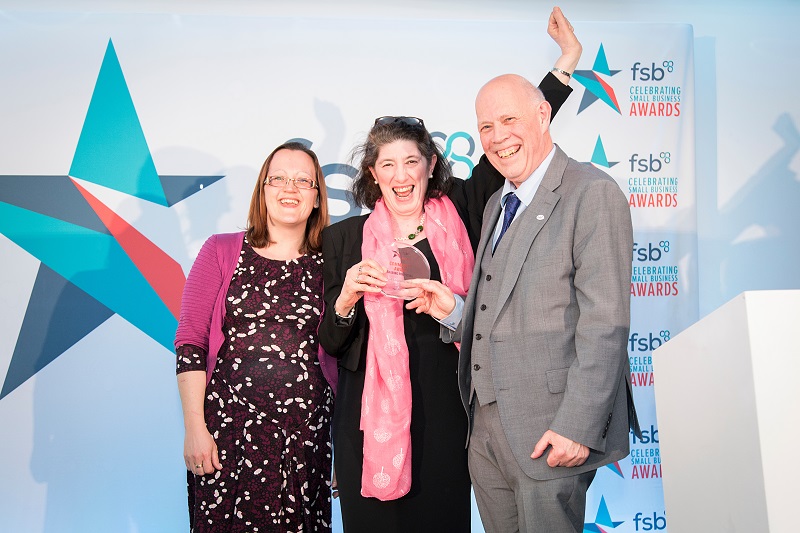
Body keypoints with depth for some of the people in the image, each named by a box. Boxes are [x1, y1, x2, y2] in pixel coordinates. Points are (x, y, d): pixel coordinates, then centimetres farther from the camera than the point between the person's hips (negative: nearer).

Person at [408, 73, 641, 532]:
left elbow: (605, 322, -17)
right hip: (486, 427, 8)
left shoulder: (592, 193, -11)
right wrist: (455, 309, 1)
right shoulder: (498, 204, 15)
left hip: (549, 432, -7)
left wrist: (577, 426, -20)